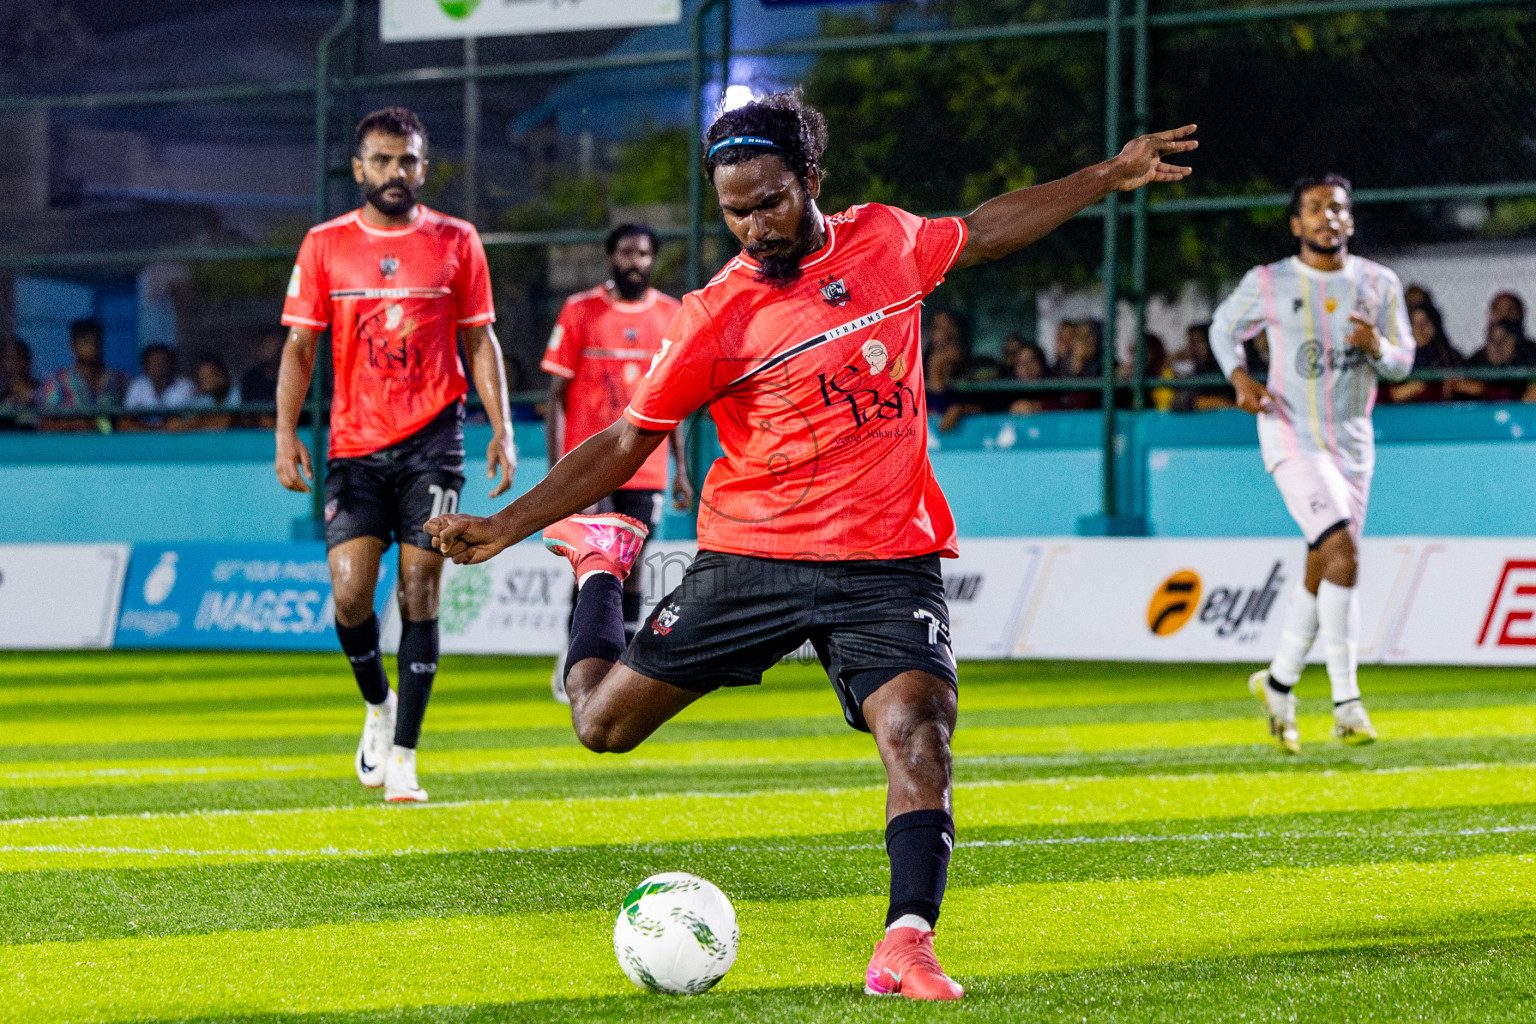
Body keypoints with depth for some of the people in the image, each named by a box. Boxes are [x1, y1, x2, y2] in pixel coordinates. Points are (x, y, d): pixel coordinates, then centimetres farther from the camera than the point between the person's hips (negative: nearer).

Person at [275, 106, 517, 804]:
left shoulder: (456, 242, 5)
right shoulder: (325, 245, 4)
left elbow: (479, 341, 9)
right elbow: (300, 346, 6)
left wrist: (501, 429, -2)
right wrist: (286, 432, -6)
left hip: (432, 440, -1)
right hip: (355, 444, 1)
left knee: (419, 592, -5)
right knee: (350, 592, -9)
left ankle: (402, 754, 1)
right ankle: (378, 705, 21)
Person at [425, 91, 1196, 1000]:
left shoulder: (887, 241, 3)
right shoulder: (719, 316, -7)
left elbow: (986, 232, 23)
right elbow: (628, 441, -1)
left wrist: (1113, 176, 26)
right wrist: (505, 526, -8)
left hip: (888, 565, 1)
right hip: (752, 558, -1)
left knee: (919, 733, -24)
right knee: (603, 720, 5)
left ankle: (908, 945, -25)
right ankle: (602, 561, 33)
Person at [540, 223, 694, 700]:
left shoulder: (672, 316, 8)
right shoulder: (580, 311, -1)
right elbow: (556, 395, 0)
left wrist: (681, 468, 11)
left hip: (646, 469, 3)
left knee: (630, 569, 2)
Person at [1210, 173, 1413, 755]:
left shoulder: (1378, 285, 4)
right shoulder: (1268, 284, -3)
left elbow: (1403, 362, 9)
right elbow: (1223, 328, 13)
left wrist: (1377, 346, -14)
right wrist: (1239, 379, -6)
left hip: (1353, 440, 5)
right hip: (1292, 436, -5)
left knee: (1322, 574, 9)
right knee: (1342, 555, -21)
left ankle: (1279, 682, 31)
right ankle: (1346, 703, -20)